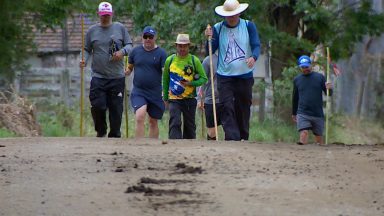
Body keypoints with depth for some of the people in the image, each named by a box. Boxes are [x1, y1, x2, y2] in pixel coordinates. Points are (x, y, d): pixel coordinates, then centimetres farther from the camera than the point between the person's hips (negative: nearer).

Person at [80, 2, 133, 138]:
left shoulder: (120, 28, 8)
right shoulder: (92, 31, 8)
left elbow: (129, 45, 10)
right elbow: (87, 49, 11)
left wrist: (122, 52, -10)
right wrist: (84, 60, -8)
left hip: (117, 77, 0)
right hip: (98, 76, 0)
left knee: (116, 108, 0)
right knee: (97, 106, -10)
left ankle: (115, 135, 11)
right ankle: (101, 130, 14)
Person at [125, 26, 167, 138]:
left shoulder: (161, 53, 0)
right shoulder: (135, 51, 8)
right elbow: (129, 68, 18)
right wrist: (125, 72, -4)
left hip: (155, 93, 0)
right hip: (138, 92, 0)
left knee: (153, 121, 10)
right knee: (140, 117, -19)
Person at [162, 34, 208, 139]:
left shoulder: (194, 61, -1)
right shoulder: (170, 60, 3)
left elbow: (203, 79, -1)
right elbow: (165, 80, 14)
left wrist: (190, 83, -16)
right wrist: (165, 97, 13)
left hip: (190, 99, 1)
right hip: (174, 99, -1)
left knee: (189, 126, 10)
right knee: (175, 123, -16)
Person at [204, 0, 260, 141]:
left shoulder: (248, 26, 4)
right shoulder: (217, 29, 5)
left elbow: (256, 45, -4)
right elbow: (210, 51, 4)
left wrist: (253, 57, -25)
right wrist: (209, 39, -16)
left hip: (245, 76, 0)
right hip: (225, 75, 0)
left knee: (243, 108, 7)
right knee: (227, 108, -12)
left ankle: (243, 138, 17)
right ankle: (232, 138, -17)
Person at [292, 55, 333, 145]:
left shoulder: (319, 77, 4)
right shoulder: (297, 79, 8)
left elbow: (329, 94, 5)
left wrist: (329, 89, -19)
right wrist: (294, 113, 24)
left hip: (318, 114, 0)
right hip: (302, 114, 0)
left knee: (319, 136, 7)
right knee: (304, 133, -18)